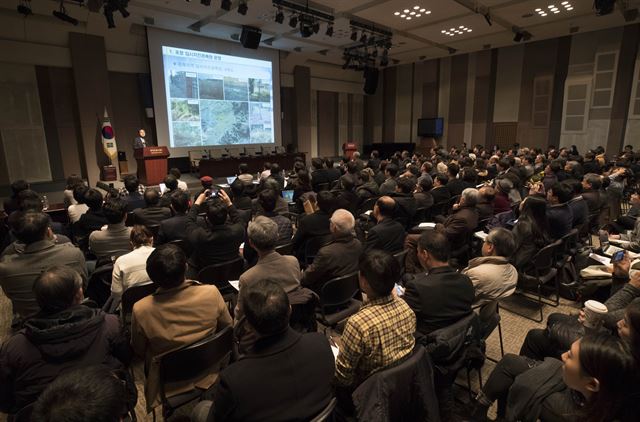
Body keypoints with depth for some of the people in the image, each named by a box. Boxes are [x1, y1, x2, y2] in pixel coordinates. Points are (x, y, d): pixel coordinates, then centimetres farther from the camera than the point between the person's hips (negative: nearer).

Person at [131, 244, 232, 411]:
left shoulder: (141, 310, -28)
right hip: (209, 377, 1)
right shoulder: (211, 293, -26)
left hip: (169, 387, -1)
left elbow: (139, 351, -7)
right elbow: (227, 328, -7)